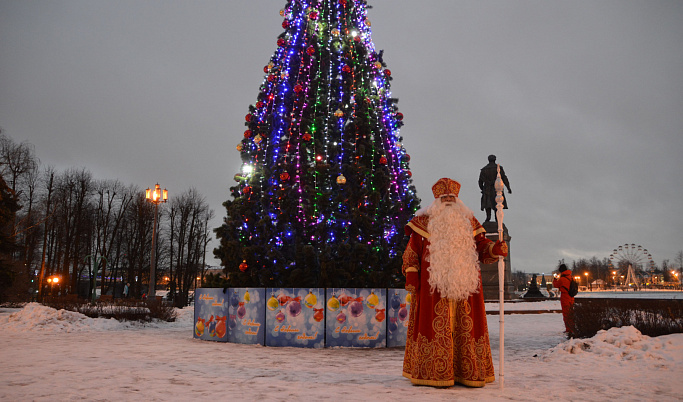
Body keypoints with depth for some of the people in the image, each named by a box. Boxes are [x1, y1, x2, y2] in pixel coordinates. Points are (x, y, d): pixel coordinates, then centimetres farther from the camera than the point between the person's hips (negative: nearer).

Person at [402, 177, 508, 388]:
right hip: (434, 285, -3)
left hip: (464, 286, 3)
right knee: (437, 327, -2)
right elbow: (411, 252, 5)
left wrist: (495, 249, -7)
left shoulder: (468, 221, 16)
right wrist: (411, 276, -4)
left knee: (465, 327, 4)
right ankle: (434, 373, 5)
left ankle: (469, 373, 13)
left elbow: (482, 247, 14)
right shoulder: (425, 221, 7)